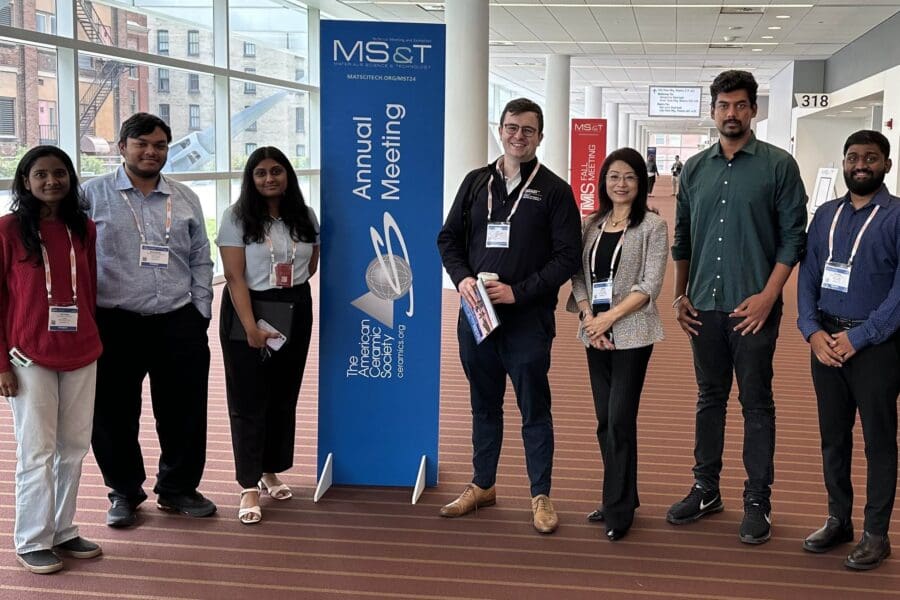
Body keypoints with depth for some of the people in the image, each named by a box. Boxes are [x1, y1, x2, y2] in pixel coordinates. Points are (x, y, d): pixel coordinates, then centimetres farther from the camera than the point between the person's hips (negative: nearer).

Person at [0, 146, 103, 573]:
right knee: (37, 451, 2)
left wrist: (92, 341, 9)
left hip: (81, 355, 4)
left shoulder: (84, 228, 7)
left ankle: (63, 530, 22)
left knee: (74, 447, 9)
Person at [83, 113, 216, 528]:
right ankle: (124, 492, 26)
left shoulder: (185, 199, 11)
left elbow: (201, 261, 13)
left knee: (184, 411, 9)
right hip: (115, 323, -2)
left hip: (178, 323, 3)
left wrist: (200, 314, 6)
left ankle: (178, 488, 27)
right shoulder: (93, 196, 1)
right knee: (114, 414, 7)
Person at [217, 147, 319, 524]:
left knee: (284, 396, 11)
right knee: (249, 400, -2)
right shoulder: (237, 217, -8)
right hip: (247, 311, -4)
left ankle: (271, 471, 26)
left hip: (295, 312, 5)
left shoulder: (305, 217, 5)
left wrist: (288, 285, 3)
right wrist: (251, 326, -22)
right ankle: (249, 488, 1)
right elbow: (234, 276, -14)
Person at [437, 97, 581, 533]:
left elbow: (567, 257, -6)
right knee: (484, 404, 15)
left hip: (528, 319, -4)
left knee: (534, 408, 3)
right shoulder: (476, 182, 10)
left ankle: (541, 495, 15)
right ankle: (482, 486, 29)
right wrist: (462, 278, -7)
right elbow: (449, 239, 13)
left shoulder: (554, 190, -2)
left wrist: (518, 291, -15)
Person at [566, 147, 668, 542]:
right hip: (594, 334, 5)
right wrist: (588, 318, -8)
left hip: (631, 334, -5)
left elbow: (649, 285, -10)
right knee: (604, 420, 9)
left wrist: (609, 318, -15)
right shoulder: (591, 225, 11)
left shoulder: (652, 226, -3)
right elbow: (579, 276, 7)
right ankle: (619, 498, 23)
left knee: (620, 419, -5)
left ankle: (619, 509, 6)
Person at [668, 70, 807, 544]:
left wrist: (767, 296, -13)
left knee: (756, 404, 4)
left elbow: (793, 236, -6)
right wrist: (680, 295, 8)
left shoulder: (778, 165, -3)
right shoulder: (695, 168, 9)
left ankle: (758, 501, 14)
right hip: (704, 306, 4)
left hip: (753, 308, -4)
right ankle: (705, 489, 25)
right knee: (710, 398, 14)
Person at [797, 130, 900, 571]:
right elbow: (807, 277, 7)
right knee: (833, 436, 14)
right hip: (825, 340, 5)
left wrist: (857, 338, -17)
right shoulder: (826, 215, 10)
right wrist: (813, 331, -8)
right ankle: (838, 521, 28)